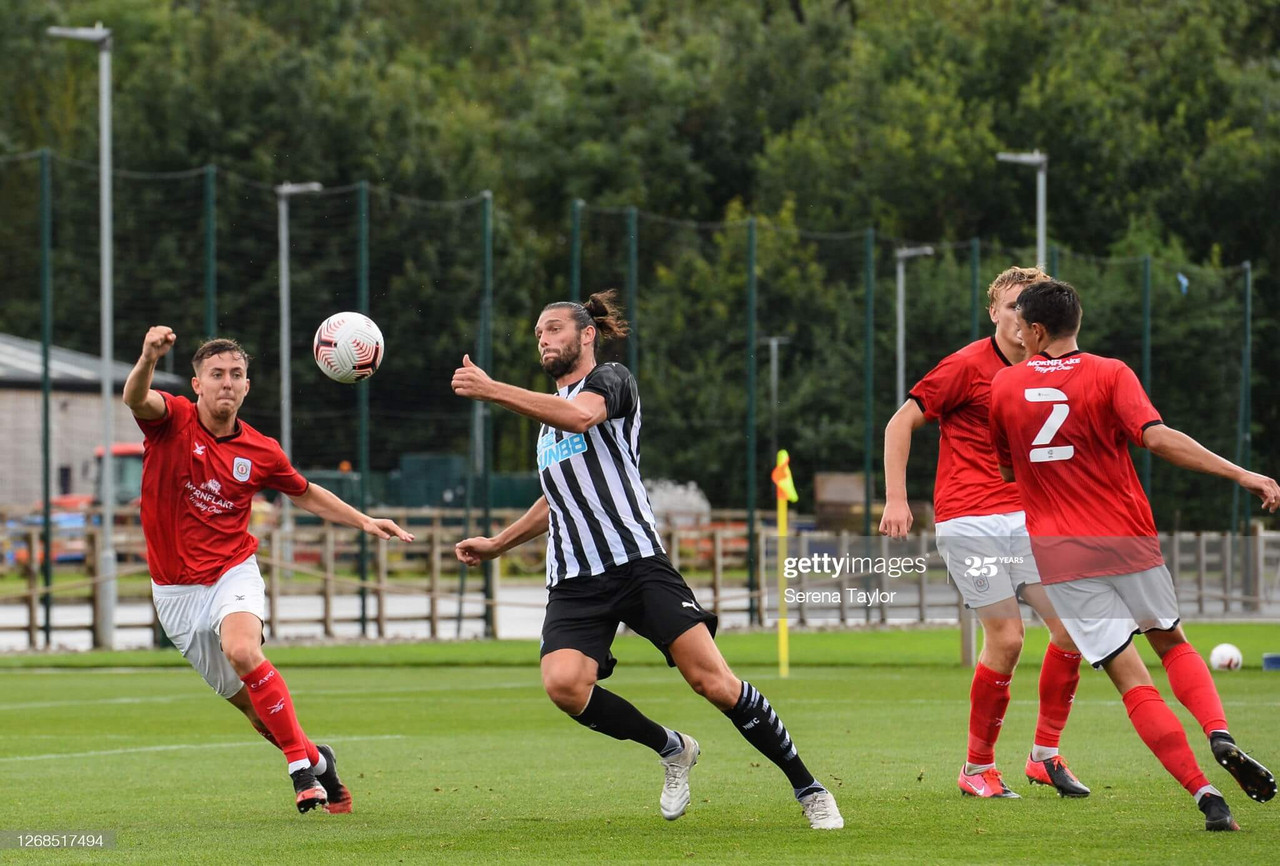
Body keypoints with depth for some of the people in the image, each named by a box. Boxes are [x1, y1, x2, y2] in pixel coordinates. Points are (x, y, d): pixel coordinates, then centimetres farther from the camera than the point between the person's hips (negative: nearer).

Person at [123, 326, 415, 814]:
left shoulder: (261, 452, -1)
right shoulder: (172, 421, -9)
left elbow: (305, 494, 18)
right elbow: (136, 398, -33)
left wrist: (363, 522, 7)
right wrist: (148, 359, -55)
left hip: (233, 573, 0)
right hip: (176, 589, 0)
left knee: (243, 650, -33)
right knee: (245, 701, 7)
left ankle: (301, 764, -25)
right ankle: (316, 760, 33)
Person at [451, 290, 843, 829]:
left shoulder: (611, 380, 3)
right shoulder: (547, 411, 26)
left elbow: (580, 415, -22)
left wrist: (491, 390, -26)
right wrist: (498, 544, 36)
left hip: (638, 562, -6)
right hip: (574, 582, 6)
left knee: (712, 680, -15)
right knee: (563, 683, -23)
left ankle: (807, 789, 0)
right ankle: (671, 749, 1)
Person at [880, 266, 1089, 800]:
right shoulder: (968, 366, -6)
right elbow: (901, 424, -3)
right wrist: (895, 498, -10)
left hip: (1025, 517, 6)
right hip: (968, 520, -6)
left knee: (1072, 625, -5)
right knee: (1006, 638, -12)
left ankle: (1045, 755, 9)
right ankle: (977, 767, 4)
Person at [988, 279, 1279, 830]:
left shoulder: (1004, 386, 4)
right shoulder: (1109, 375, -4)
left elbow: (1005, 470, 17)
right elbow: (1157, 438, -19)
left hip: (1058, 555, 0)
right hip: (1127, 539, 0)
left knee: (1131, 679, -2)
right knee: (1172, 644, 22)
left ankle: (1206, 794, -15)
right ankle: (1220, 734, -5)